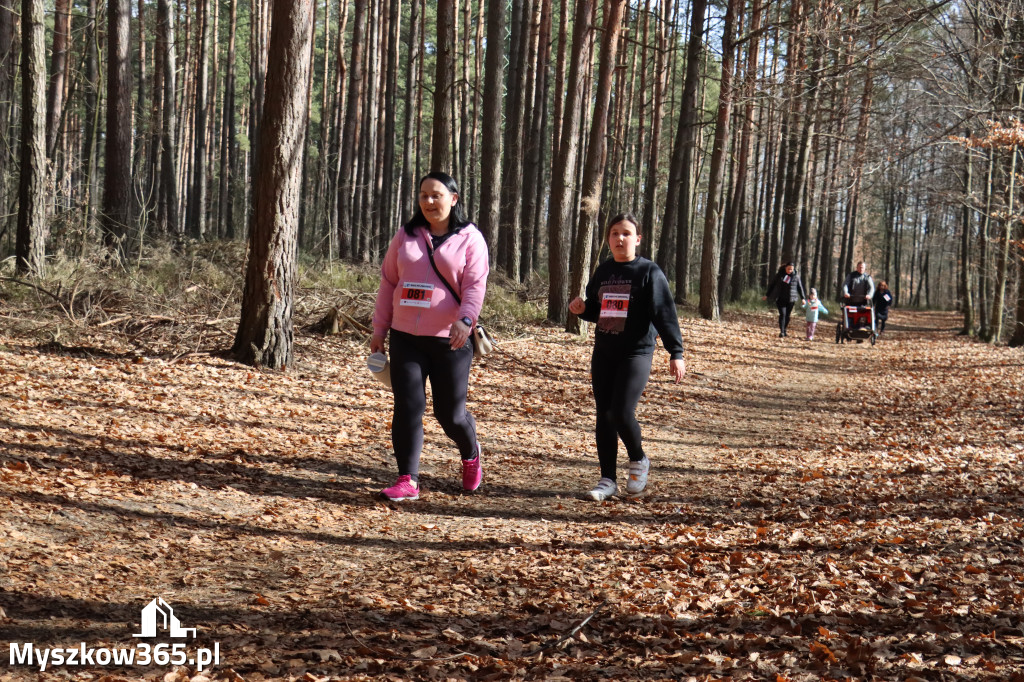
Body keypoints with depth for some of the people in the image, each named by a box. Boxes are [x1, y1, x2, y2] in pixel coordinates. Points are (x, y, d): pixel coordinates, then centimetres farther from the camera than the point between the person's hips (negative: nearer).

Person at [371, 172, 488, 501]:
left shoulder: (469, 238, 0)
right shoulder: (406, 235, 9)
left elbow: (475, 285, -10)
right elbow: (388, 282, 13)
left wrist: (465, 320, -28)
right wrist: (379, 330, 10)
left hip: (450, 341, -3)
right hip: (406, 338, 3)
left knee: (450, 413, 4)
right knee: (408, 406, -5)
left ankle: (471, 456, 35)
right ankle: (407, 480, 0)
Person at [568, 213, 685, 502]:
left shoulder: (649, 272, -5)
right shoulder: (602, 272, 12)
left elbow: (664, 313, -10)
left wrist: (676, 353, -17)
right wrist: (581, 308, 0)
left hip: (636, 353, -6)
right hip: (603, 354, 6)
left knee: (621, 412, -17)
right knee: (604, 417, 5)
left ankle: (639, 462, 11)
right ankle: (608, 480, 13)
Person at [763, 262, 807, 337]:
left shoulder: (796, 276, 2)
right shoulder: (779, 275, 1)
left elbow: (800, 287, 11)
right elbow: (771, 285, 9)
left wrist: (802, 298, 10)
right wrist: (767, 295, 10)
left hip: (790, 300, 1)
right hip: (780, 299, -1)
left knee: (787, 315, 5)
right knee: (782, 314, -12)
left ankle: (784, 330, 19)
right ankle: (781, 331, -14)